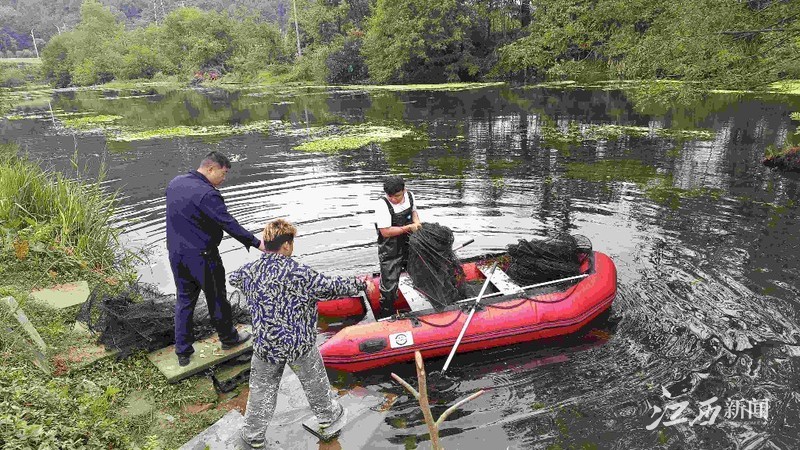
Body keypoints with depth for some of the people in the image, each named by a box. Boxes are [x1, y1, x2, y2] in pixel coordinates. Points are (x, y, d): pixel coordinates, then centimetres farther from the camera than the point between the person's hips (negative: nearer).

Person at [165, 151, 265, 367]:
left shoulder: (174, 183, 4)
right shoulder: (207, 194, -23)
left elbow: (177, 217, 12)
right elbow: (229, 224, -25)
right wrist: (257, 243, -22)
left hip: (176, 254, 7)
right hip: (202, 257, -7)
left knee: (184, 300, 15)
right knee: (217, 299, 12)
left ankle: (182, 351, 21)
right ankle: (228, 338, 31)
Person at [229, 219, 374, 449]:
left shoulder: (250, 270, -7)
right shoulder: (299, 273, -22)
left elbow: (233, 278, 17)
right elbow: (331, 287, -15)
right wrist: (361, 284, -1)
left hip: (265, 345, 3)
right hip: (300, 342, -2)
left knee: (261, 388, 20)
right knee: (314, 380, 22)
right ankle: (326, 414, 43)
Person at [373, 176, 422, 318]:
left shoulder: (409, 195, -6)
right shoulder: (382, 205, -26)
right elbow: (386, 232, -28)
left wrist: (416, 221, -6)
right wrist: (409, 227, -24)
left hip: (409, 246, 6)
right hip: (390, 252, -6)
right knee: (389, 285, 0)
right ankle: (386, 315, 19)